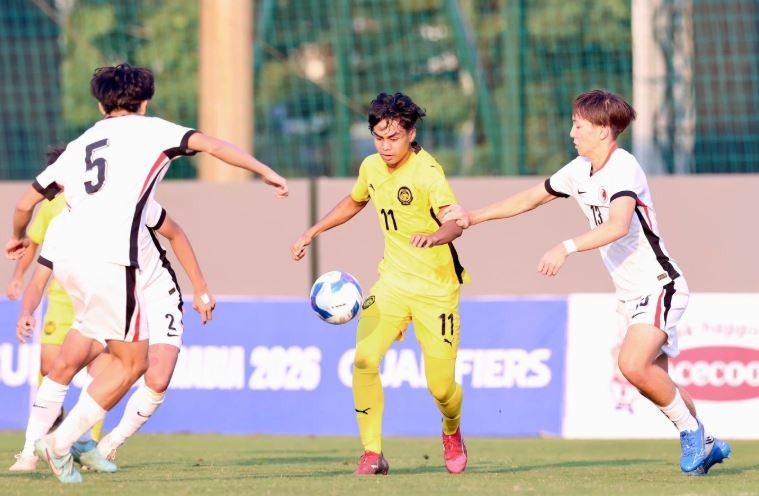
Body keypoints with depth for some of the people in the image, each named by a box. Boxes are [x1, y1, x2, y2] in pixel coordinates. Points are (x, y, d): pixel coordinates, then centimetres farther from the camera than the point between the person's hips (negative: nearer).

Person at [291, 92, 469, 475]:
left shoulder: (427, 171, -19)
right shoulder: (371, 167, 1)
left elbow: (455, 221, -34)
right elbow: (354, 202, 24)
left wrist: (435, 236, -56)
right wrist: (312, 233, 22)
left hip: (436, 288, -5)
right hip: (393, 280, 5)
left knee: (441, 387, -1)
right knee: (364, 360, -17)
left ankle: (452, 432, 35)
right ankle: (372, 454, -6)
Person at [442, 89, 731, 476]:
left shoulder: (622, 167, -19)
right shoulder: (579, 171, 8)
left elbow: (618, 226, -36)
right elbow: (529, 199, 20)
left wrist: (566, 248, -44)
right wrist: (473, 217, 16)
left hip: (658, 284, -9)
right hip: (630, 293, 9)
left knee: (633, 365, -25)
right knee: (654, 380, 9)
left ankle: (690, 430, -5)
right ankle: (705, 445, 25)